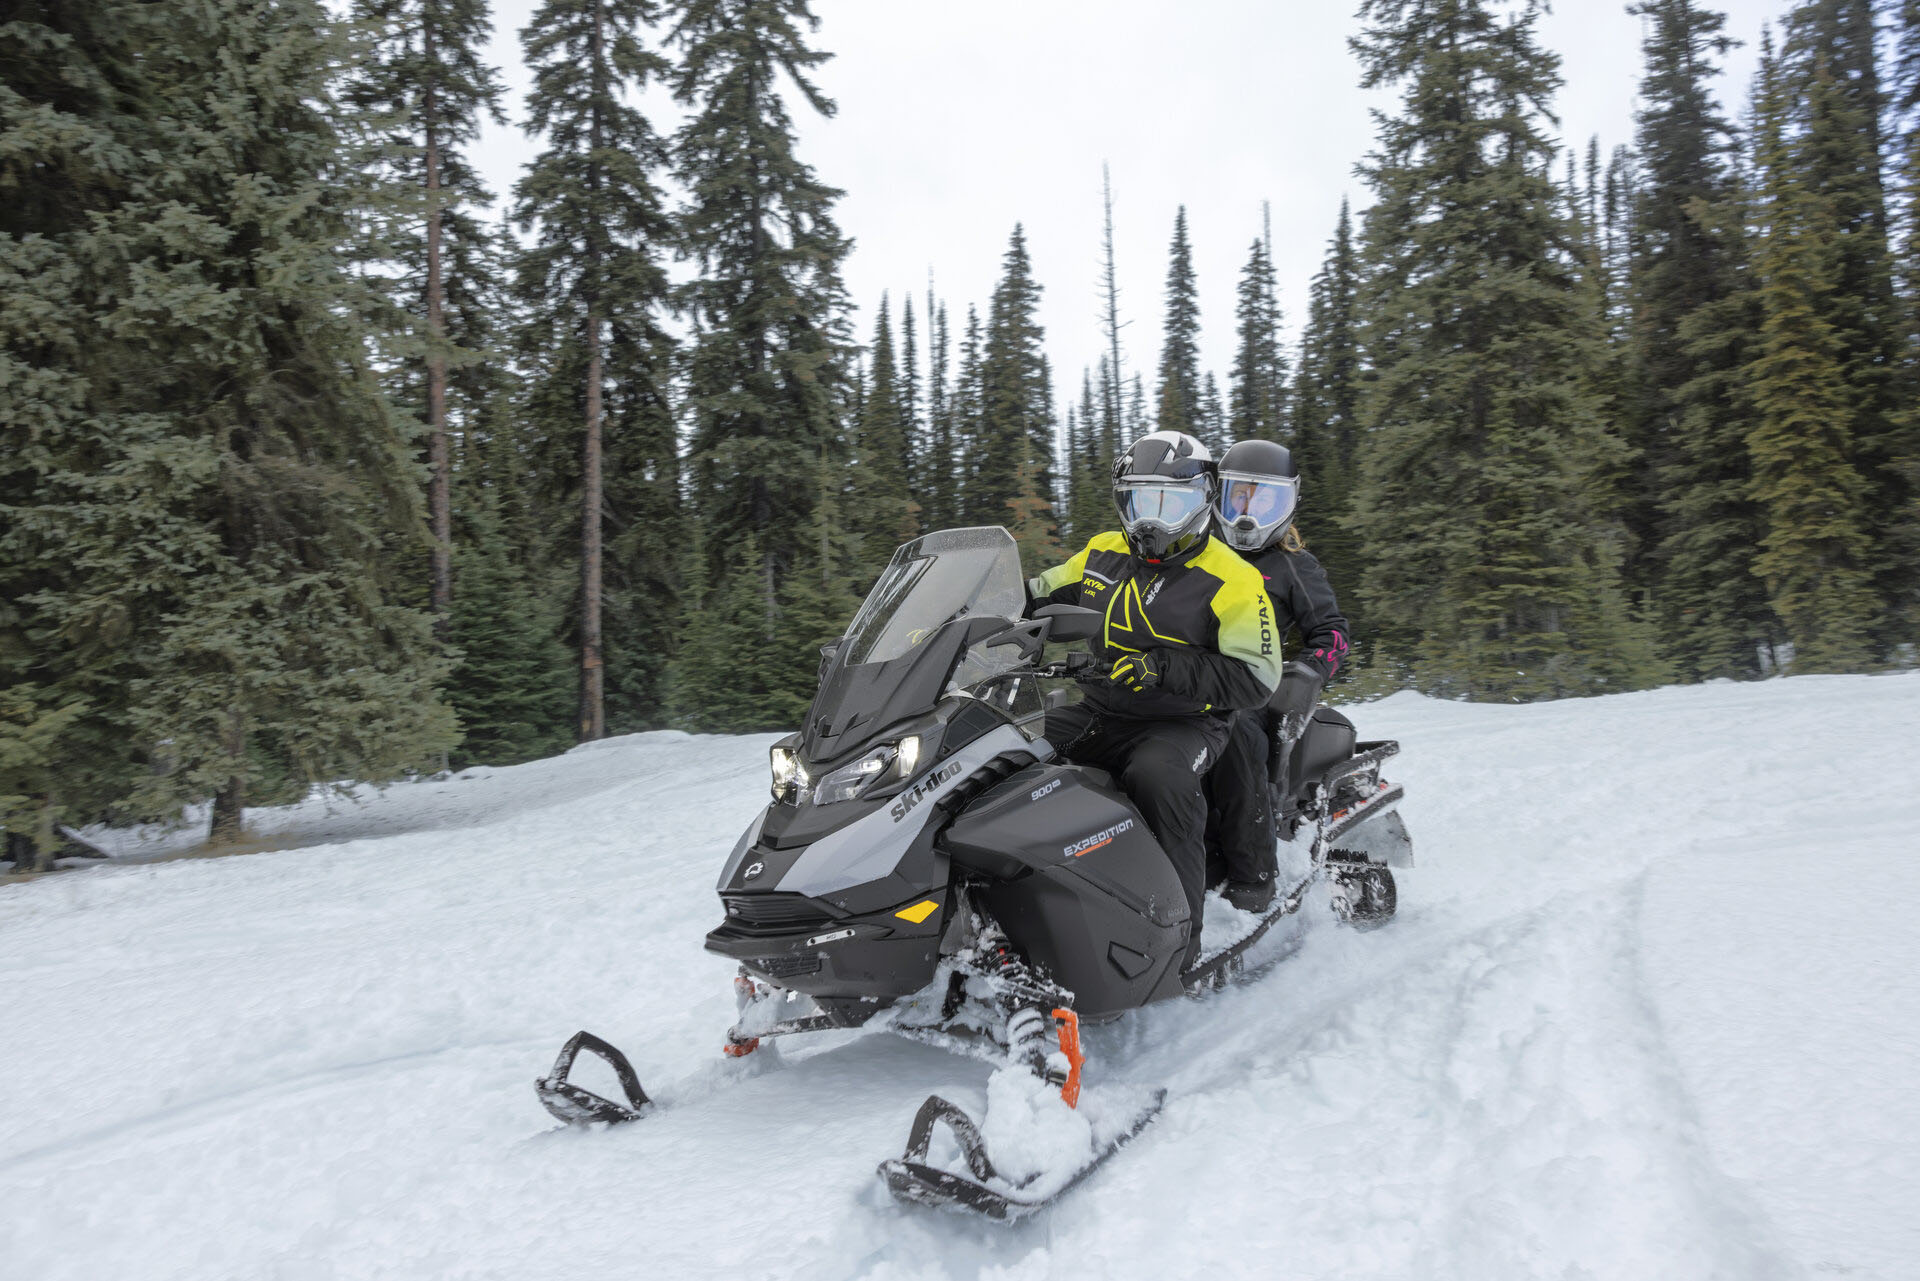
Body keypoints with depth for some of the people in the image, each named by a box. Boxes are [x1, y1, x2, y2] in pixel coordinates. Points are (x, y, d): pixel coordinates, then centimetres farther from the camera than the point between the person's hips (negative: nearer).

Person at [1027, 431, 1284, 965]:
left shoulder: (1233, 581, -5)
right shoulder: (1101, 554, 11)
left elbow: (1256, 680, -12)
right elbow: (1040, 596, 23)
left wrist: (1165, 668, -24)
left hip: (1181, 724, -6)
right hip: (1097, 714, 6)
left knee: (1158, 779, -38)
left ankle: (1180, 939, -27)